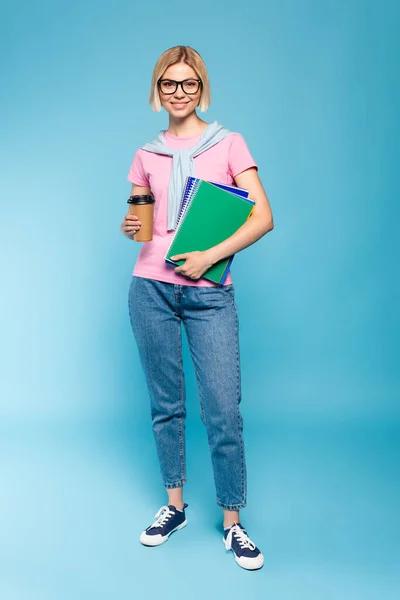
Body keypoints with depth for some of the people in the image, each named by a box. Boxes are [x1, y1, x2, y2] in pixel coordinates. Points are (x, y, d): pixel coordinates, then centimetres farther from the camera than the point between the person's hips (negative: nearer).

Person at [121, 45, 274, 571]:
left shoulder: (229, 144, 5)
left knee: (224, 412, -3)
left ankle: (232, 523, 15)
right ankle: (175, 507, 28)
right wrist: (131, 228, -5)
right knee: (166, 404, 10)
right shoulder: (147, 155, 12)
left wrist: (209, 256, -13)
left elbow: (263, 218, -3)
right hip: (152, 288, 3)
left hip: (210, 292, -2)